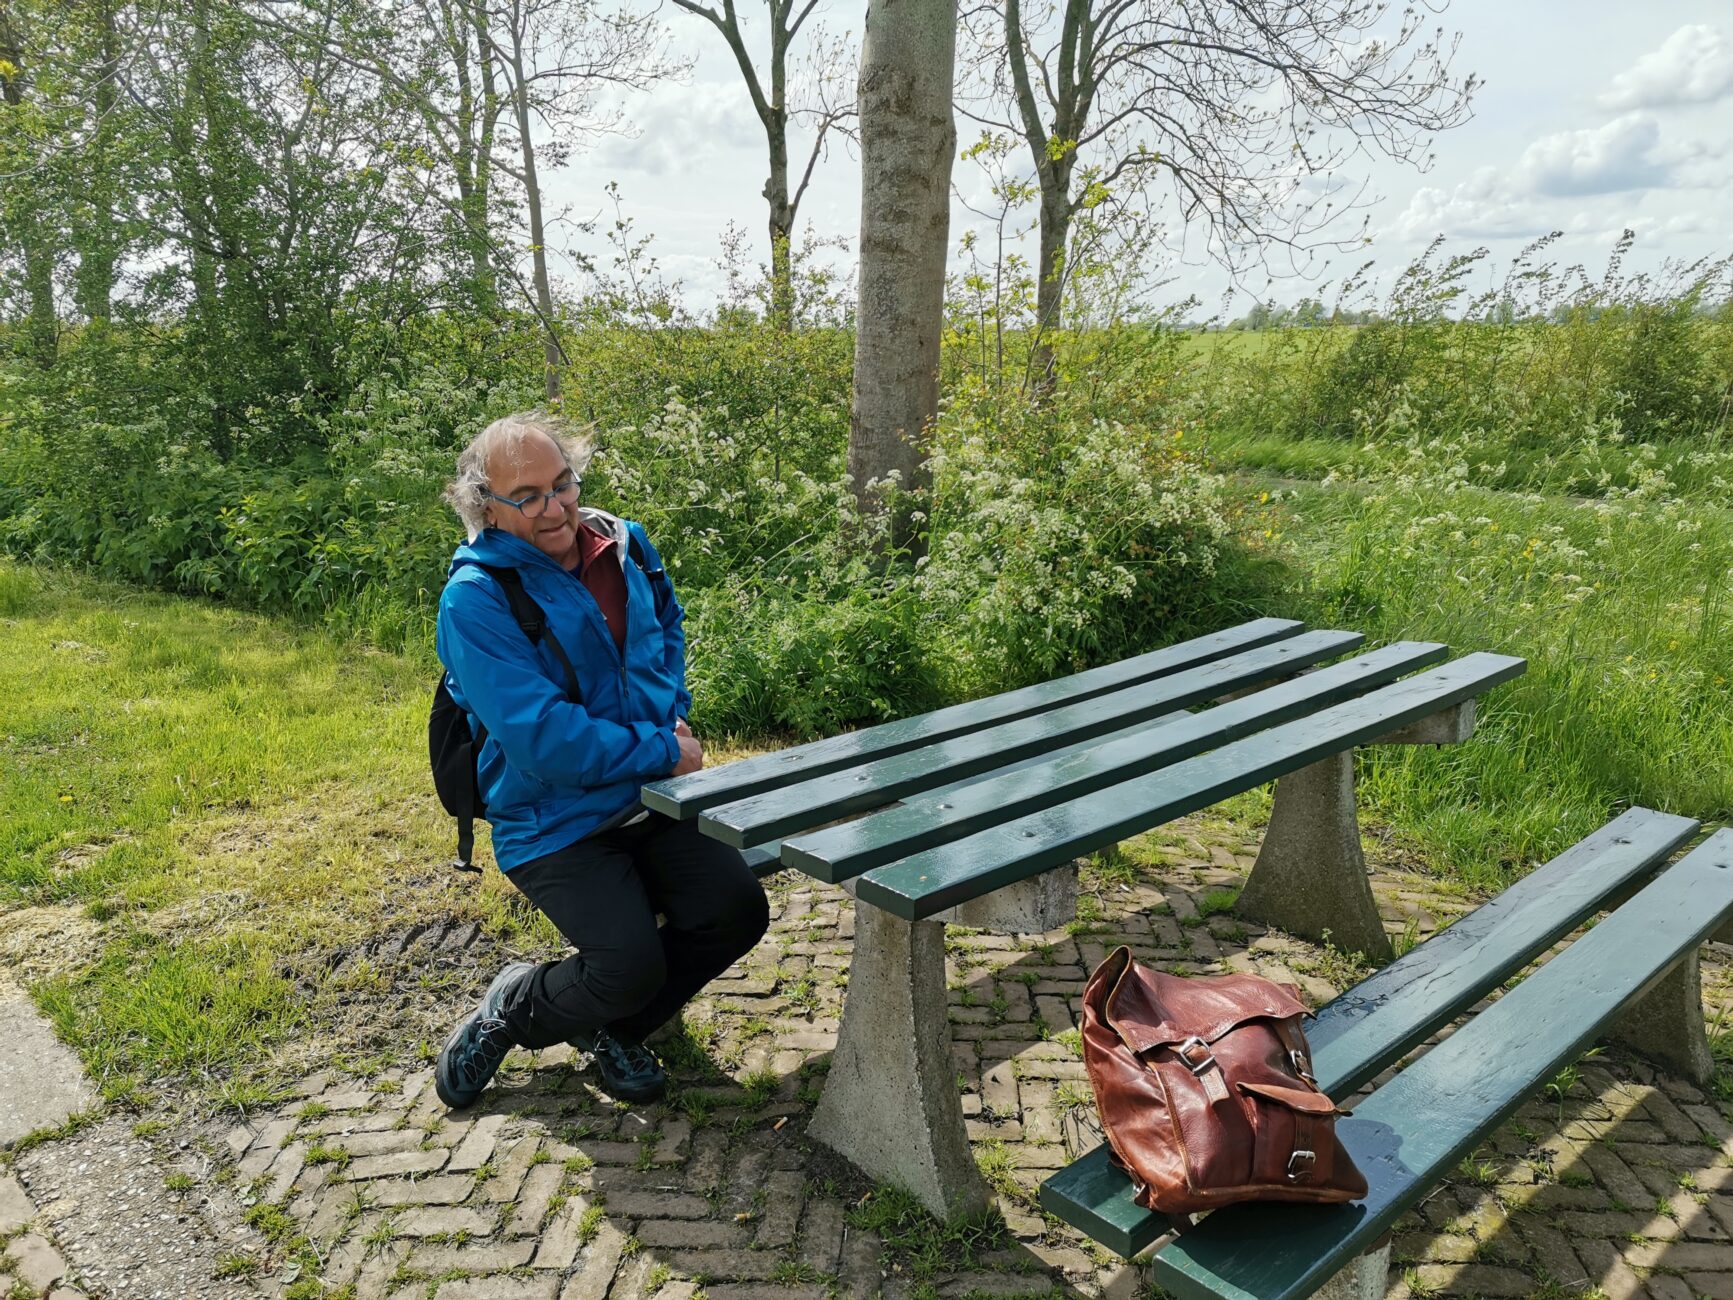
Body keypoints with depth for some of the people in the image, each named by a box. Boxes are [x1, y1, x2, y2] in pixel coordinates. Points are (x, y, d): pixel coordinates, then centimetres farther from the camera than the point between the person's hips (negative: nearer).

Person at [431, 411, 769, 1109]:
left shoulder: (623, 545, 2)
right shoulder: (474, 599, -18)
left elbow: (667, 626, 23)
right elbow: (545, 740, -25)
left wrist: (677, 714, 5)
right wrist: (663, 752, -17)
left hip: (651, 800, 6)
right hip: (557, 822, -6)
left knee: (738, 910, -8)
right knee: (631, 968, -21)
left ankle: (611, 1026, 18)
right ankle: (514, 1006, 14)